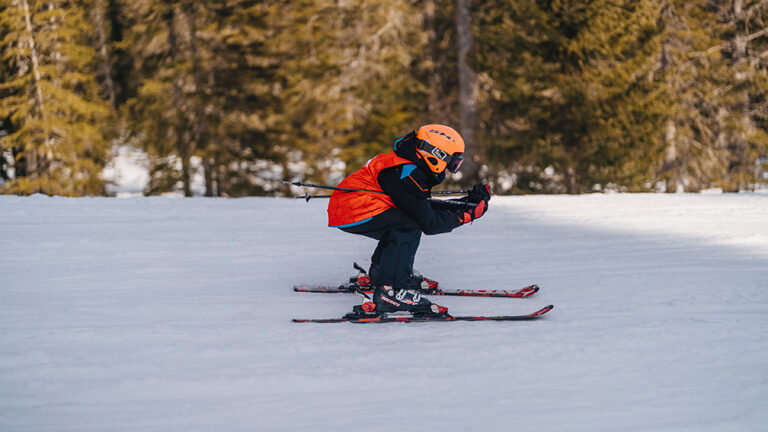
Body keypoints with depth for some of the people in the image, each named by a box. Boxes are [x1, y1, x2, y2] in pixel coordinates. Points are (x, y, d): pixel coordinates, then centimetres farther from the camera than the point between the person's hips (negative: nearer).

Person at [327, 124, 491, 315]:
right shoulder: (407, 175, -19)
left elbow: (426, 207, 17)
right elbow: (429, 224, -17)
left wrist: (469, 201, 12)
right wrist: (465, 215, -8)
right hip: (349, 212, -11)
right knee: (409, 227, -19)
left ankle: (378, 276, 29)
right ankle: (389, 291, -24)